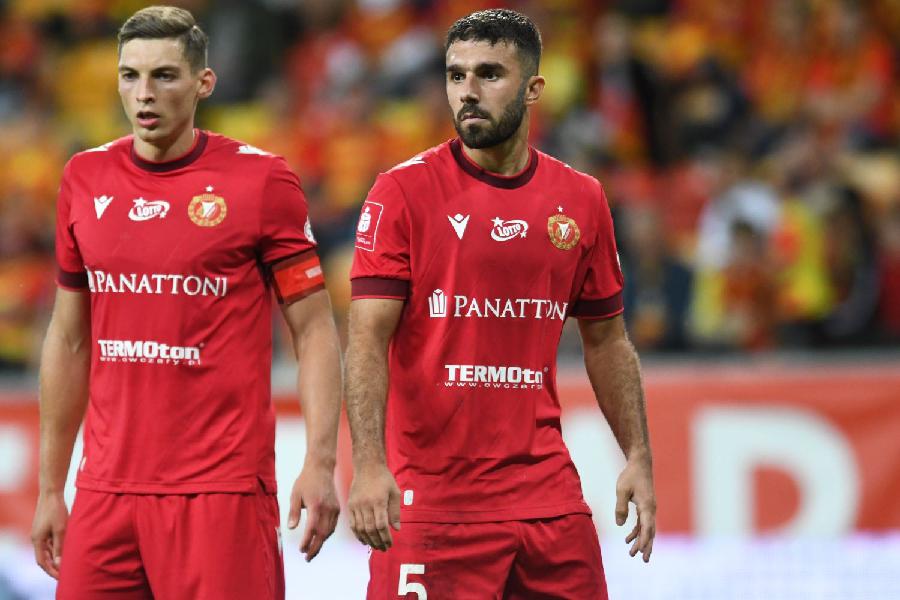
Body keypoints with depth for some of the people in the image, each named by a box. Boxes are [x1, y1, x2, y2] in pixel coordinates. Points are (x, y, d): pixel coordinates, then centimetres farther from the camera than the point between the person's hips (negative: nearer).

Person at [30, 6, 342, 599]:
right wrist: (50, 488, 14)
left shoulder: (260, 179, -3)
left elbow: (314, 330, -2)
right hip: (107, 489, 4)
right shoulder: (85, 179, 10)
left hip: (222, 489, -4)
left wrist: (320, 463, -14)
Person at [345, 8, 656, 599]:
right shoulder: (404, 191, -4)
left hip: (548, 496, 4)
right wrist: (369, 465, -21)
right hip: (430, 499, -4)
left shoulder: (581, 200, 8)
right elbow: (368, 338, -10)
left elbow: (607, 340, 17)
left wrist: (638, 458, 8)